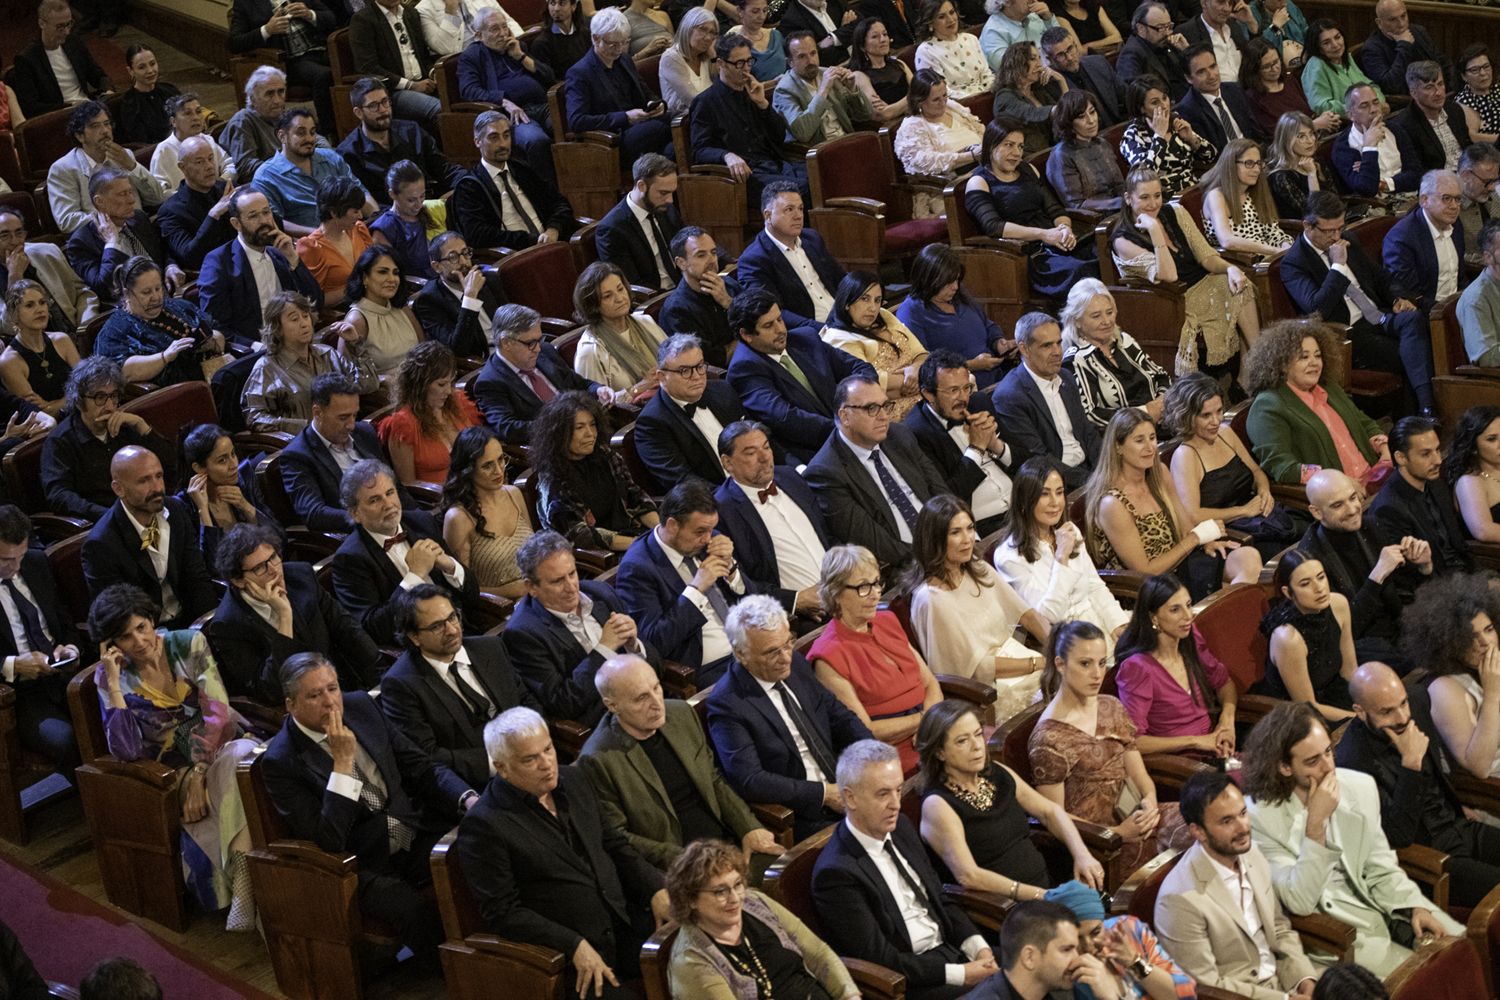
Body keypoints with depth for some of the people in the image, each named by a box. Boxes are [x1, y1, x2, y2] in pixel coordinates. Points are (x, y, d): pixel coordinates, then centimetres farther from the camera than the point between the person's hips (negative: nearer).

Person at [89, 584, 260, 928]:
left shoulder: (188, 644, -1)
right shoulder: (112, 676, -1)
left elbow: (217, 712, -8)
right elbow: (125, 751, -12)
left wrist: (199, 774, -17)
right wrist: (113, 684, -17)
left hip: (225, 743, 0)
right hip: (176, 768, 0)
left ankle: (243, 892, -34)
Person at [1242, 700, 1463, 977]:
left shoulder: (1361, 786, 1)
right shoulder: (1259, 817, -16)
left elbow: (1382, 869, 11)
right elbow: (1299, 902, -19)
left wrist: (1415, 908, -8)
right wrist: (1316, 822, -25)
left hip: (1382, 908, 6)